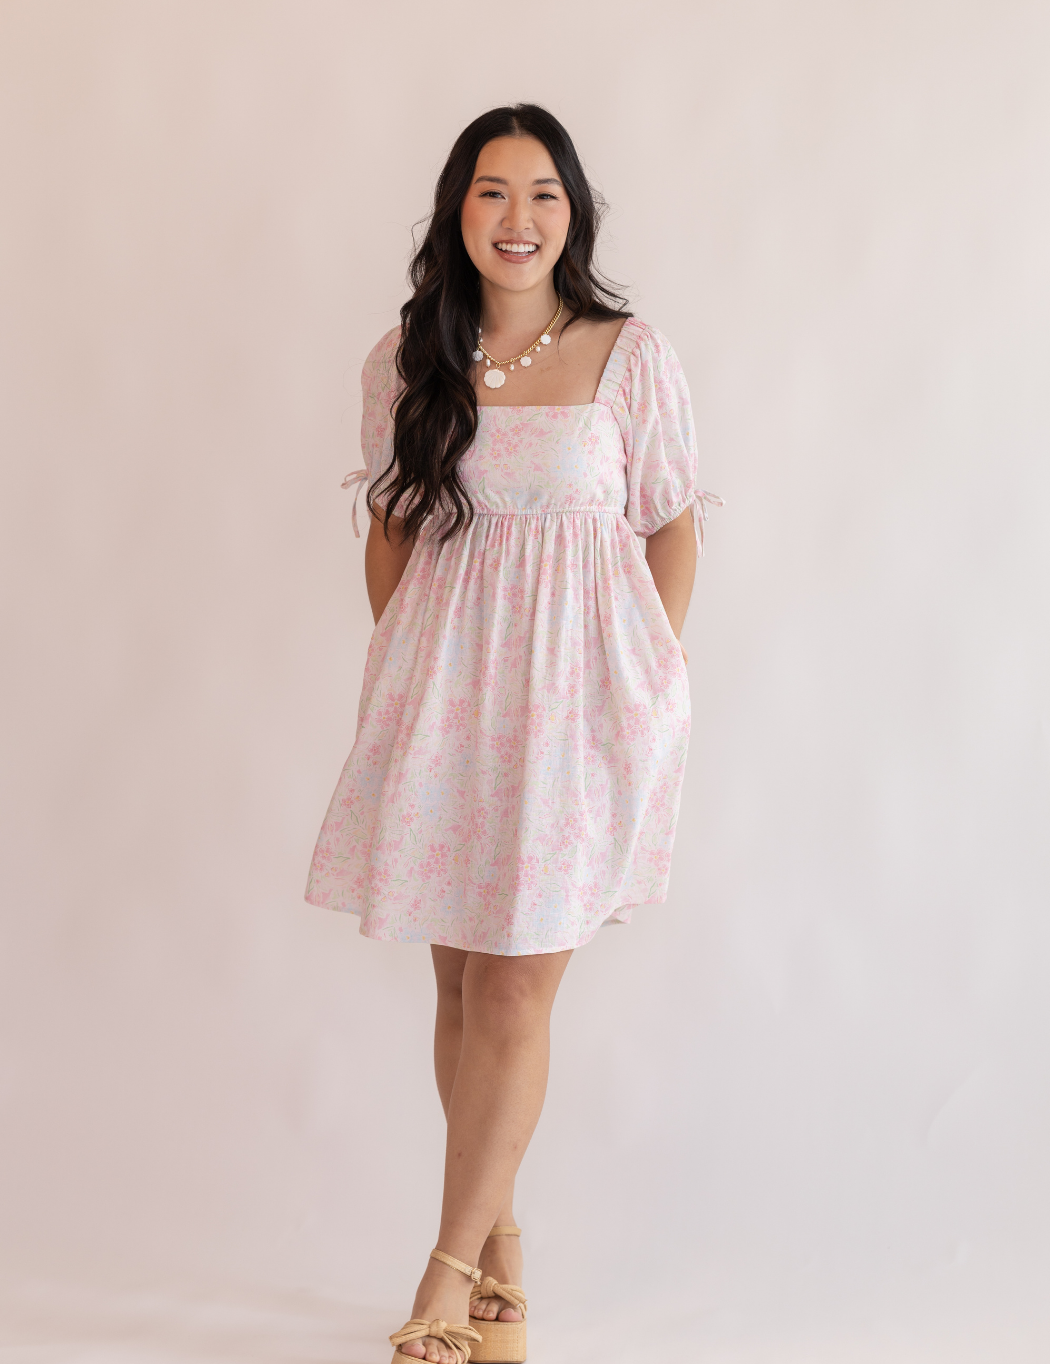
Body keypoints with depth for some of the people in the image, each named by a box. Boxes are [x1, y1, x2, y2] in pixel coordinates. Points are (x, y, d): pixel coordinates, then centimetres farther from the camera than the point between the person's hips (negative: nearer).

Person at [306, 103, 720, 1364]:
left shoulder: (631, 358, -2)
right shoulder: (405, 361, 5)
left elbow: (673, 530, 2)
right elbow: (389, 529, 13)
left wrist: (647, 687, -2)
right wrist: (398, 671, 8)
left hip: (575, 687, -3)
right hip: (440, 681, 3)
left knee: (516, 988, -2)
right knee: (462, 979, 8)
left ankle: (453, 1262, 10)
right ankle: (498, 1238, 24)